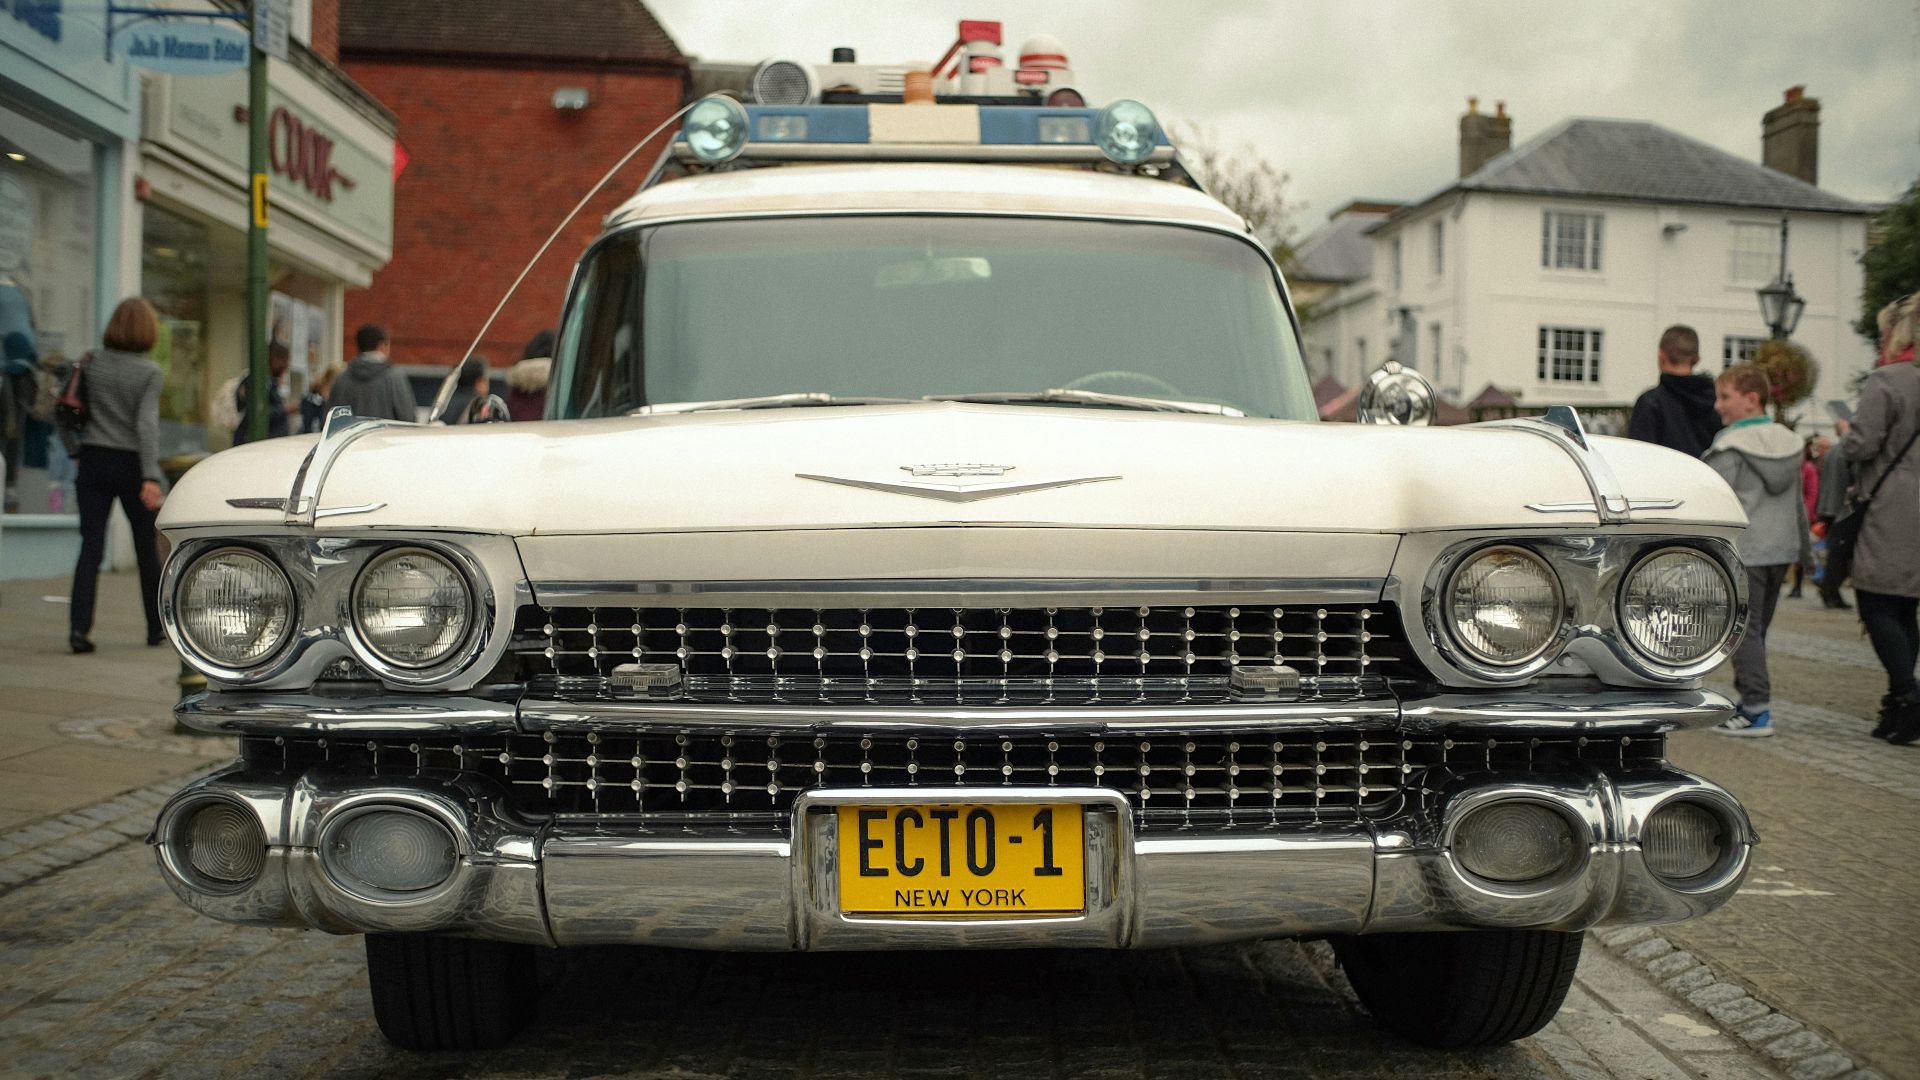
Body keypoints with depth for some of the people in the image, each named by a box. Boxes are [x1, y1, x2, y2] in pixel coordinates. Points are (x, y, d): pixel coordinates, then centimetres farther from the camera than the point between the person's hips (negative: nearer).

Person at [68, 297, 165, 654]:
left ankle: (78, 626, -13)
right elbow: (147, 423, -17)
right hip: (130, 463, -3)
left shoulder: (93, 363, 3)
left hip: (93, 460, 3)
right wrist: (151, 477, -21)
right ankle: (156, 627, 21)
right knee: (147, 547, 10)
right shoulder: (149, 371, -9)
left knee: (91, 545, 1)